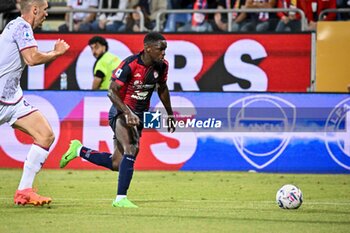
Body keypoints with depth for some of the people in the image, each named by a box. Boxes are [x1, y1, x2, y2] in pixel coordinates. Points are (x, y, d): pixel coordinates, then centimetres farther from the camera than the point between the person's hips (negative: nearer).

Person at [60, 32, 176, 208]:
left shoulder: (161, 66, -3)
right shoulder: (130, 64, -22)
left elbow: (162, 89, 17)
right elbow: (112, 91, -23)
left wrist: (170, 114, 22)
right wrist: (128, 113, -34)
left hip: (138, 114, 7)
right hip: (121, 111, -7)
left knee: (116, 164, 8)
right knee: (131, 150, -28)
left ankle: (79, 150, 30)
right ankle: (121, 198, -24)